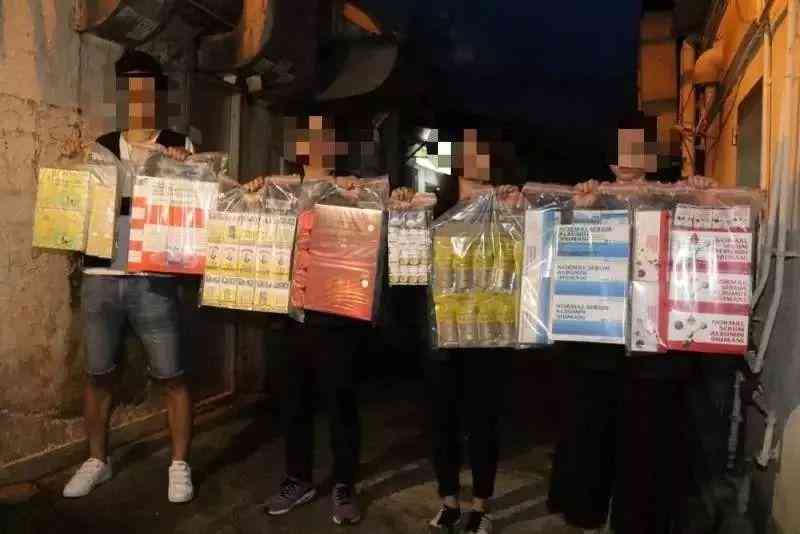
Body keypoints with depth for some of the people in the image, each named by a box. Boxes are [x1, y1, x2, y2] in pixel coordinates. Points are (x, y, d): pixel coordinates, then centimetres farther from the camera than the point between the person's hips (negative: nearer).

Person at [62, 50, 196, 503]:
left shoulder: (180, 147, 4)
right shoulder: (101, 147, 14)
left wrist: (182, 171, -18)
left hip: (153, 279, -3)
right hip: (99, 278, 4)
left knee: (172, 376, 1)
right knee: (98, 374, 13)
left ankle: (180, 464, 16)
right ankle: (97, 460, 30)